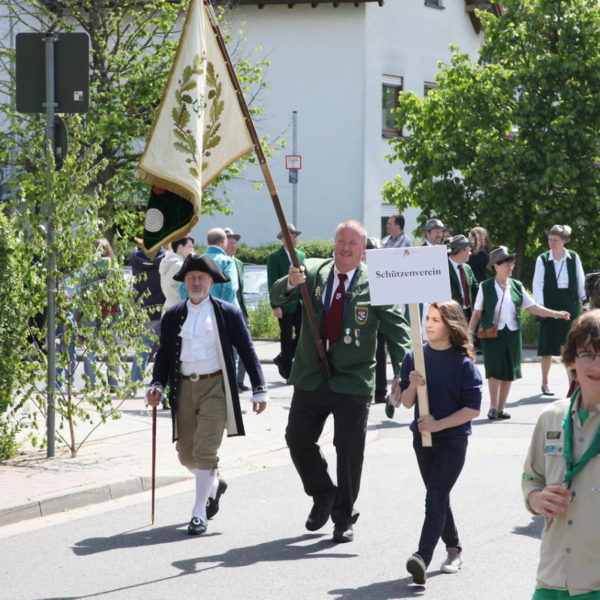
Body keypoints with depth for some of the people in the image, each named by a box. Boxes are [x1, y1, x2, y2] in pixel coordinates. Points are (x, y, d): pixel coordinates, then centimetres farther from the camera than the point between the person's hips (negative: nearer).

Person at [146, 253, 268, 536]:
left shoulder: (228, 314, 0)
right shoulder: (172, 316, 7)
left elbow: (247, 352, 3)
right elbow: (164, 354, 12)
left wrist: (259, 390, -1)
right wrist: (157, 385, -4)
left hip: (215, 388, -4)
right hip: (184, 388, 4)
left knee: (205, 450, -11)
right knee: (186, 453, 10)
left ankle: (199, 513, -4)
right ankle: (214, 484, 40)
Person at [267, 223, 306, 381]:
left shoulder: (302, 255, 13)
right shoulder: (275, 257, -4)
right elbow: (272, 283, -8)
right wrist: (275, 306, -15)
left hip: (301, 303, 5)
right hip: (285, 304, -5)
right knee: (287, 337, 1)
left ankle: (282, 359, 20)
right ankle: (287, 370, 12)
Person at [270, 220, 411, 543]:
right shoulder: (313, 272, 3)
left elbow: (396, 329, -8)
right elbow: (277, 298, -2)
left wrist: (401, 372, -20)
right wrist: (291, 282, -25)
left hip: (353, 380, -3)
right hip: (310, 377, 3)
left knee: (349, 450, 3)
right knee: (297, 439, 5)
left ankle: (344, 517, 17)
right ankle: (323, 494, 29)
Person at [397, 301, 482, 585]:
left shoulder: (463, 362, -11)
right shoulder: (414, 357, 1)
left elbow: (473, 409, -11)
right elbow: (406, 402, 4)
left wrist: (439, 424, -18)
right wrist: (412, 385, -17)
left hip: (453, 438, -5)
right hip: (422, 437, 5)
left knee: (436, 496, -14)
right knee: (437, 497, 16)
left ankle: (423, 557, -24)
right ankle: (453, 548, 33)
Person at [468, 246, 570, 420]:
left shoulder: (517, 286, 7)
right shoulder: (486, 287, -2)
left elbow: (532, 307, 9)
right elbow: (477, 313, 0)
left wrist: (556, 314, 2)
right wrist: (469, 334, -5)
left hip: (512, 333, 4)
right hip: (492, 334, -4)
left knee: (509, 373, 3)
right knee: (495, 369, -13)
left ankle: (501, 409, 12)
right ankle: (493, 408, -5)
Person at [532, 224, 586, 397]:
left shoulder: (573, 258, 1)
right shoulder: (542, 259, -4)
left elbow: (580, 280, 7)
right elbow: (537, 284, -5)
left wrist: (582, 301, 5)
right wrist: (540, 306, -13)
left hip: (570, 304, 2)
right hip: (550, 303, -2)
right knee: (548, 346, 1)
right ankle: (545, 383, 10)